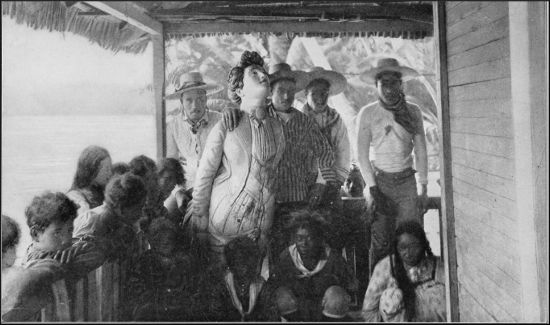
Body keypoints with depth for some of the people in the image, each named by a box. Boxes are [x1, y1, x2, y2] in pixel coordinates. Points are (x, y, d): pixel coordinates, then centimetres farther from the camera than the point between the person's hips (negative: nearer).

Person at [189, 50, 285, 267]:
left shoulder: (276, 127, 3)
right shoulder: (226, 126, -9)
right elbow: (205, 174, -5)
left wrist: (265, 229, 14)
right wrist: (199, 216, -2)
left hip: (260, 220, 3)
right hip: (223, 218, -3)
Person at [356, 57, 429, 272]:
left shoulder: (413, 112, 6)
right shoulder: (367, 114, 0)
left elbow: (421, 151, 9)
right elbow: (362, 154, 0)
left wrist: (424, 186, 5)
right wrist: (372, 187, -6)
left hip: (407, 181, 2)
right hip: (380, 180, -1)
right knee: (380, 241, 0)